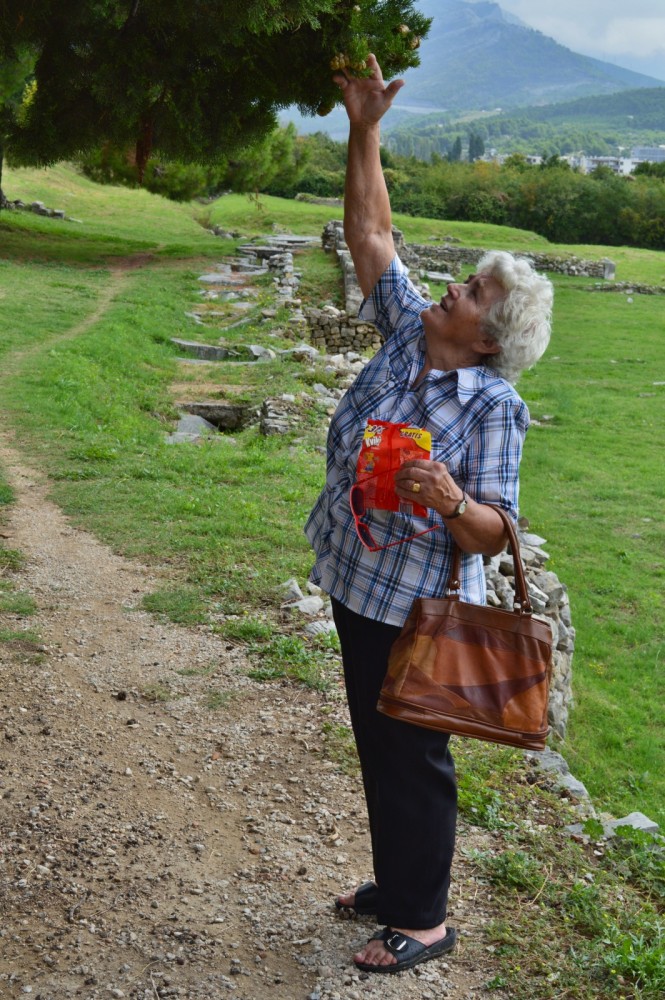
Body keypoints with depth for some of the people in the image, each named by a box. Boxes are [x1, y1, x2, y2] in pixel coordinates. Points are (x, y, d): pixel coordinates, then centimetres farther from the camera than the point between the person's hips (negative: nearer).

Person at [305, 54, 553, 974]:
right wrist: (364, 132, -2)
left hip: (420, 609, -7)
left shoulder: (494, 406, -19)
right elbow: (370, 231, 3)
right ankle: (397, 882, 40)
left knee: (413, 760, 6)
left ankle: (424, 919, 26)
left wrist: (450, 499, -38)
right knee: (377, 747, 20)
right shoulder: (407, 331, -1)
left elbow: (495, 531, -19)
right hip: (357, 587, 8)